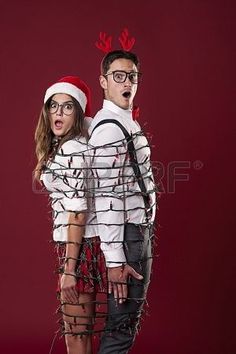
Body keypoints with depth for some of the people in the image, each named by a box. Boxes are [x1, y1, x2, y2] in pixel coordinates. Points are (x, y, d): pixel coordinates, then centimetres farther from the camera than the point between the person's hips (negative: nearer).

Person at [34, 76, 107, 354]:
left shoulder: (72, 149, -17)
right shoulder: (59, 146, 12)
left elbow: (78, 211, -20)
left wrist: (69, 268, -20)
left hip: (80, 245, -10)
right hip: (79, 243, 10)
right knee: (79, 330, 18)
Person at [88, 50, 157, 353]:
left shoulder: (126, 123, 14)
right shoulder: (109, 127, -17)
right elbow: (106, 198, -22)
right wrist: (115, 260, -24)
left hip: (139, 231, 10)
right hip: (127, 235, -10)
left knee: (130, 317, 17)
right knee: (122, 325, -4)